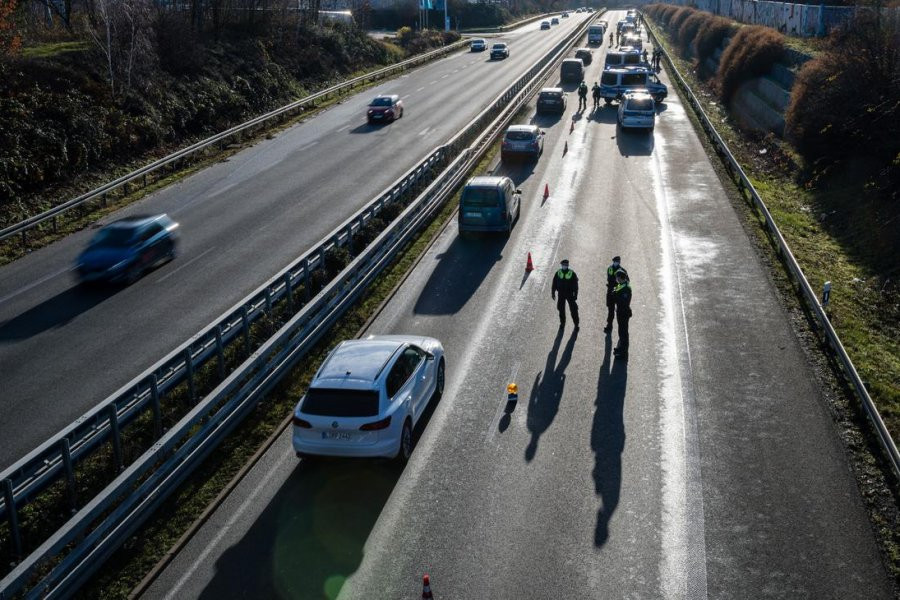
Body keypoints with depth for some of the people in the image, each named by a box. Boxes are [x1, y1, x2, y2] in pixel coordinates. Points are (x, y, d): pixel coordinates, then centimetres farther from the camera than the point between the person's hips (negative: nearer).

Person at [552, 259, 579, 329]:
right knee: (561, 309, 11)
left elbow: (575, 285, -4)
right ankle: (562, 322, 29)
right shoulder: (558, 273, -2)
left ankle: (576, 324, 10)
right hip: (561, 294, 2)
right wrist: (553, 293, 4)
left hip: (570, 294, -2)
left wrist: (575, 295, -6)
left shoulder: (572, 273, -7)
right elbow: (554, 284, 5)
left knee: (573, 309, -1)